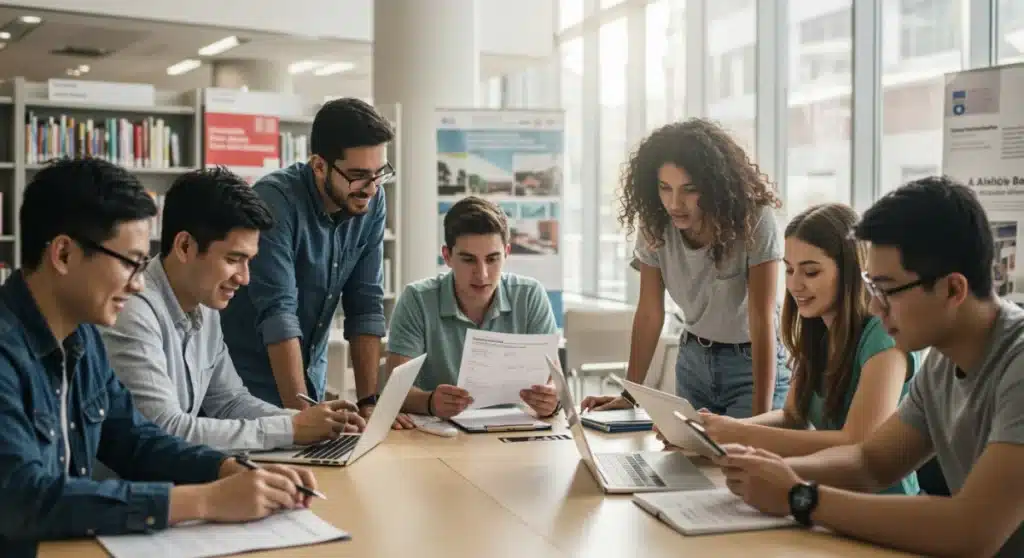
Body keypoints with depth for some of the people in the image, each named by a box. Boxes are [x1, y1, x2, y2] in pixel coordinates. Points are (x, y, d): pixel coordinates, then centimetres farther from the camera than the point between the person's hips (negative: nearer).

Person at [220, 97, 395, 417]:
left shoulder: (372, 202, -4)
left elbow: (365, 303, -3)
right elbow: (278, 312, -24)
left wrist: (369, 403, -9)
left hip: (311, 381, 4)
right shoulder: (275, 200, -19)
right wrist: (300, 412, -30)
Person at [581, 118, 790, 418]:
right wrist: (629, 394, -10)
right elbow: (649, 313, -5)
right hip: (693, 360, 4)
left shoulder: (754, 219, -25)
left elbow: (762, 320, -27)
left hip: (754, 363, -4)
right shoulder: (655, 223, -12)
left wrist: (761, 416, -33)